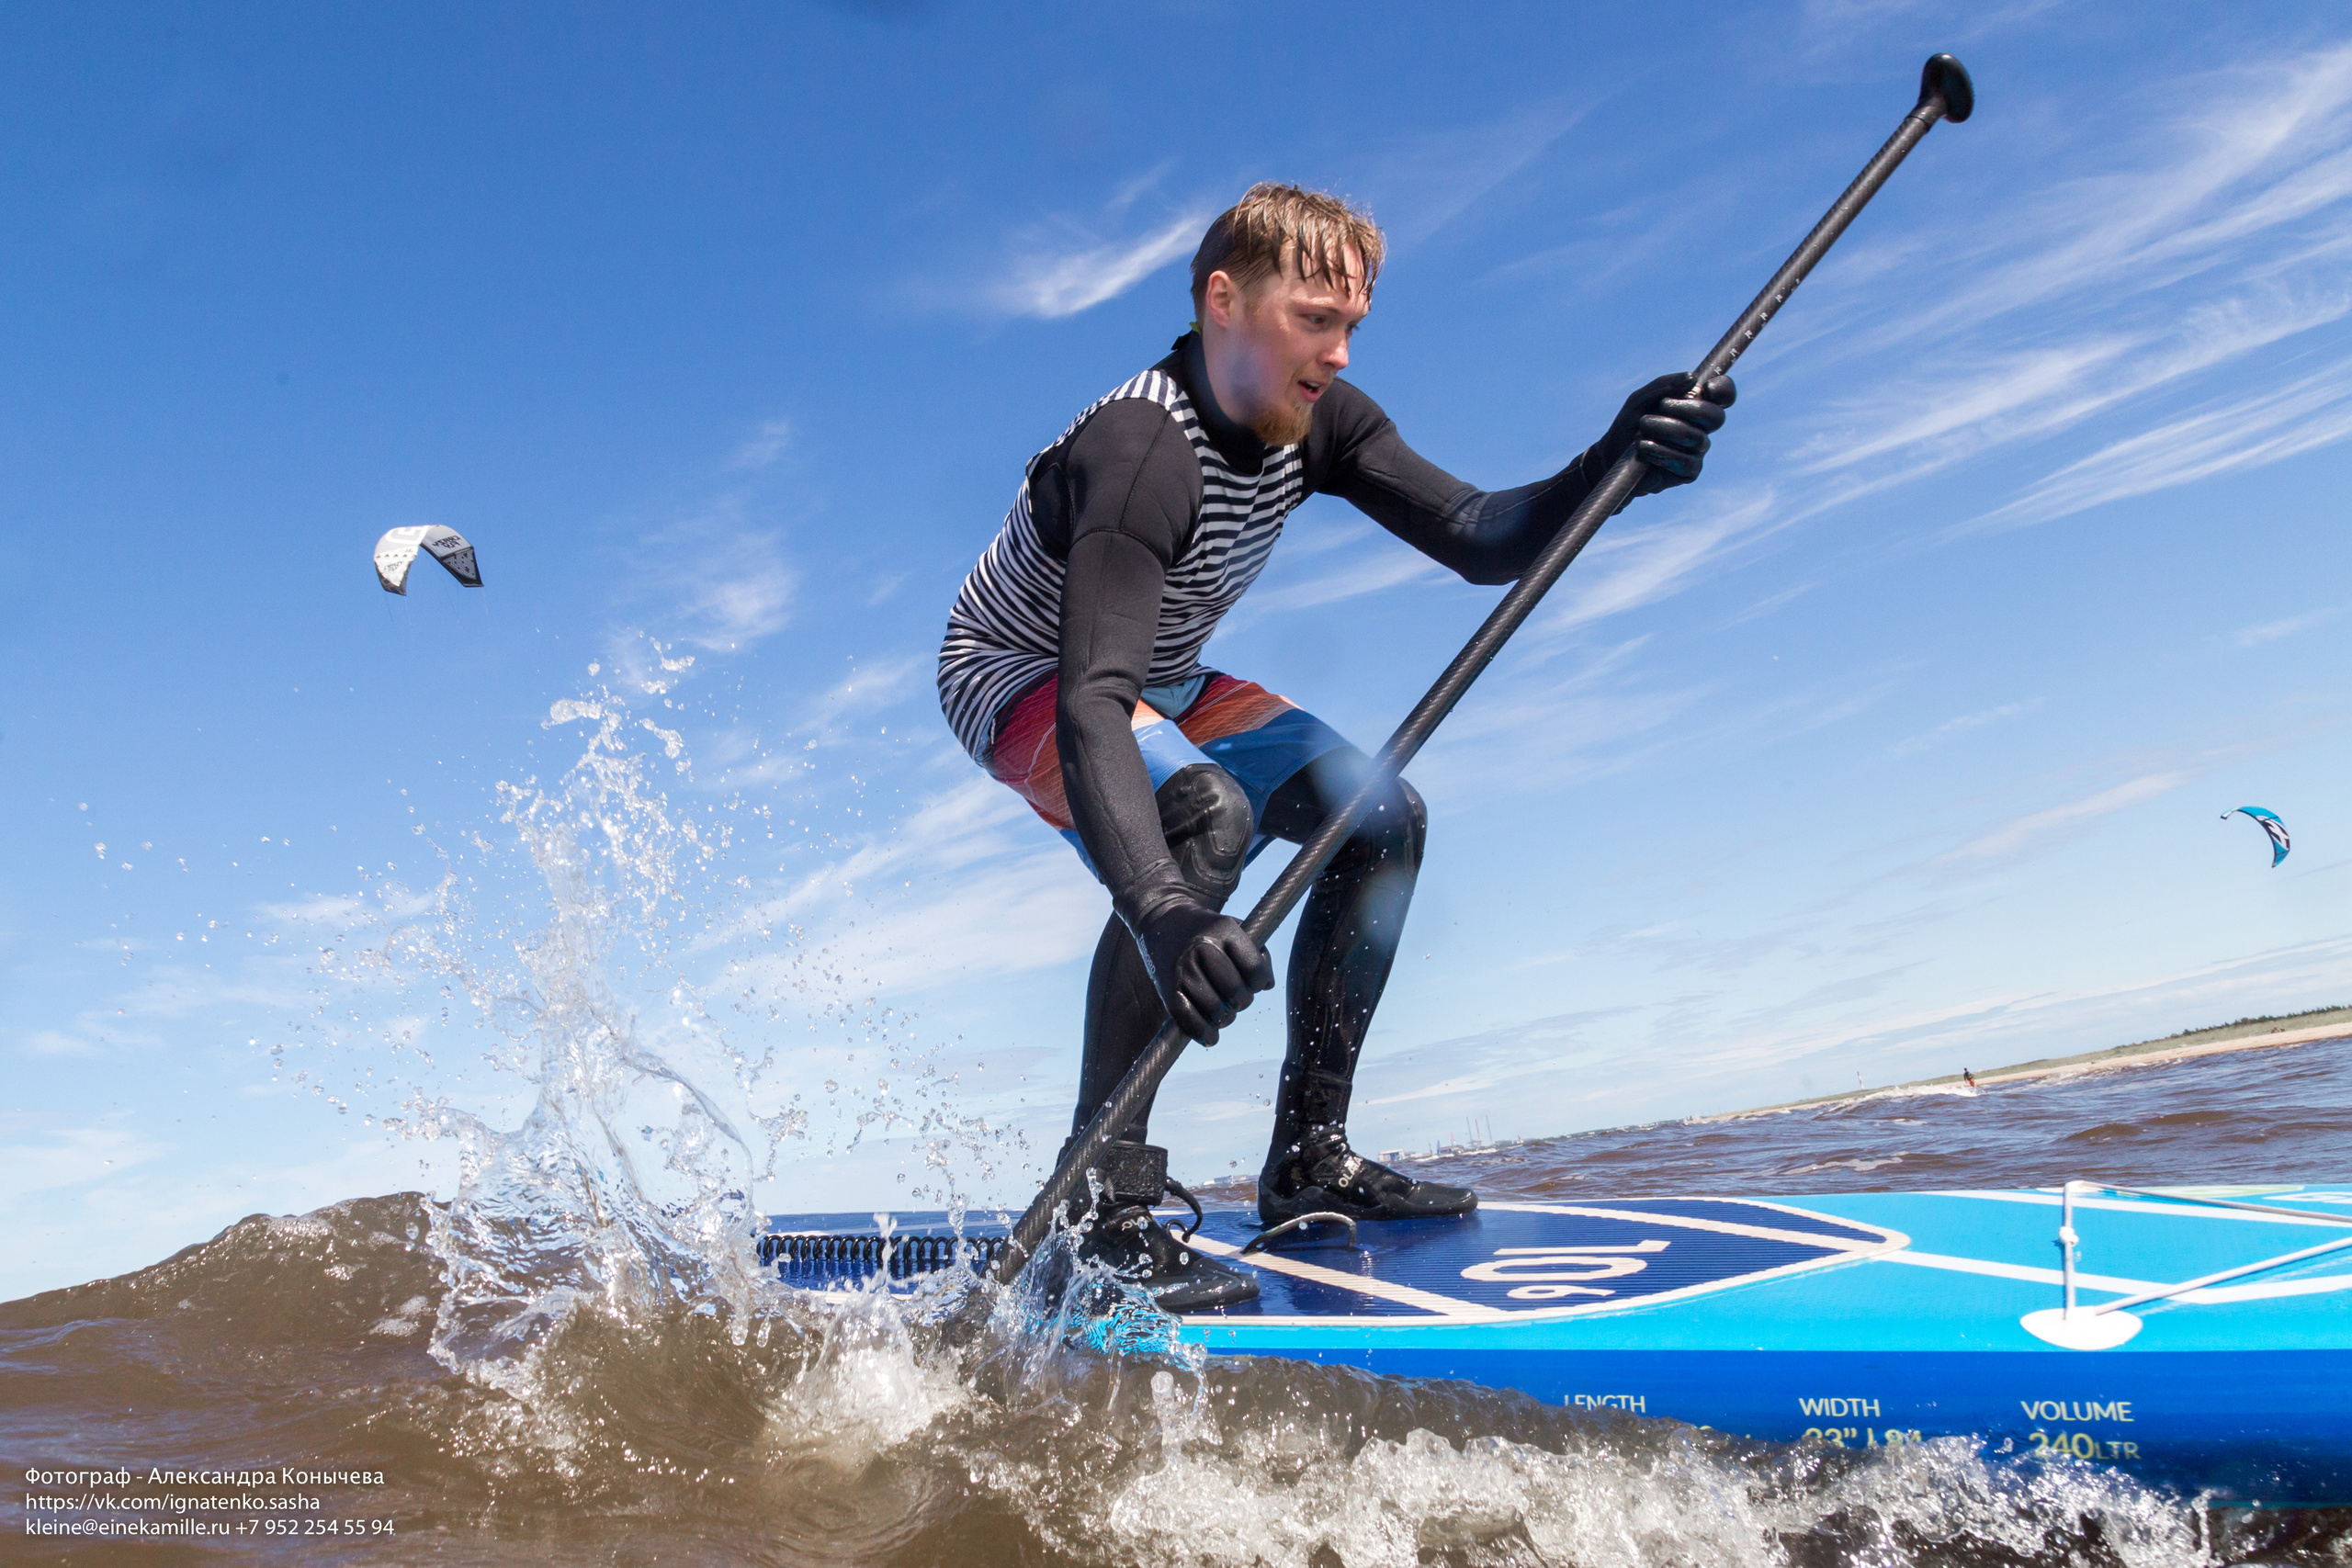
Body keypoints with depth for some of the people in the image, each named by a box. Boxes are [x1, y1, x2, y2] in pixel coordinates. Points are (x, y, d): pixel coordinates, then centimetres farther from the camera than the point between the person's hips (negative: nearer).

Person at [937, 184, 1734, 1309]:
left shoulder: (1315, 422, -11)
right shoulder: (1141, 450, -35)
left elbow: (1478, 541, -18)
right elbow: (1090, 707, -47)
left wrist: (1607, 466, -38)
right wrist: (1160, 911, -61)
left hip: (1163, 681, 8)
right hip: (1020, 679, -8)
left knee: (1380, 818, -3)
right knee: (1204, 818, -36)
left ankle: (1308, 1159, 3)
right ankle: (1101, 1201, -28)